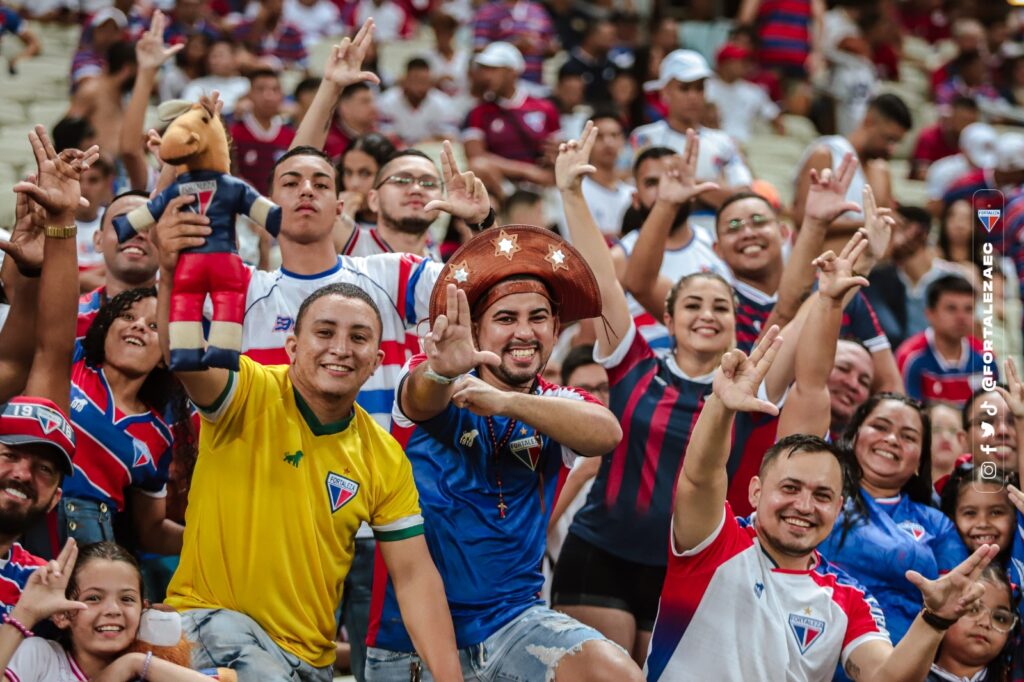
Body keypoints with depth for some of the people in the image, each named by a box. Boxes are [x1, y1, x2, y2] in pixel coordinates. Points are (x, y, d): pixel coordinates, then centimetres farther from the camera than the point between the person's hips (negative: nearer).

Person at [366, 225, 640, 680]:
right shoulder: (434, 384, -3)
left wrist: (505, 402, -37)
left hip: (512, 620, 1)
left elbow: (607, 434, -20)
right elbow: (421, 399, -27)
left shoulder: (558, 406, 2)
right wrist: (441, 371, -52)